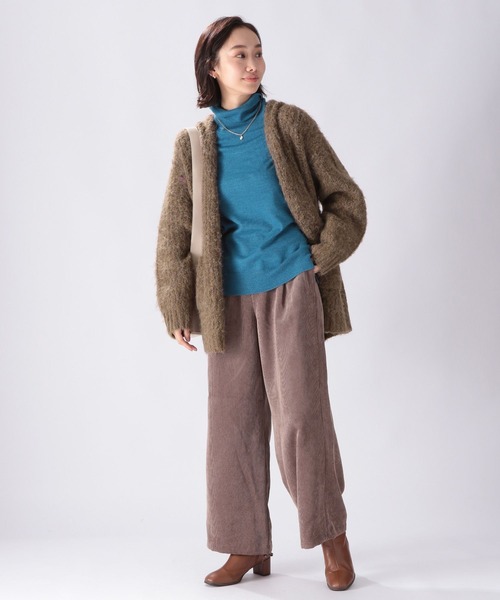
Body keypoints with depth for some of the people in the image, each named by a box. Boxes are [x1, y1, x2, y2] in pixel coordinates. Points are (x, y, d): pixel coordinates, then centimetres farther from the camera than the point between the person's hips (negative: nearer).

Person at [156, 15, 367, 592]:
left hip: (292, 287, -3)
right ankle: (248, 546, 17)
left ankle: (332, 536, 10)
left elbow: (346, 197, 7)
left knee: (300, 414, -8)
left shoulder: (288, 123, 2)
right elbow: (174, 232, 9)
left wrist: (322, 256, -5)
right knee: (234, 420, 5)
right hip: (230, 298, 3)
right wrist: (176, 310, 5)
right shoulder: (193, 143, 7)